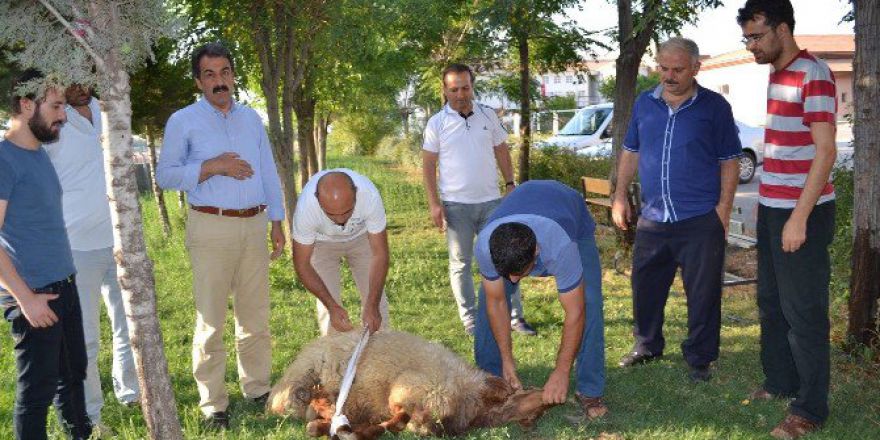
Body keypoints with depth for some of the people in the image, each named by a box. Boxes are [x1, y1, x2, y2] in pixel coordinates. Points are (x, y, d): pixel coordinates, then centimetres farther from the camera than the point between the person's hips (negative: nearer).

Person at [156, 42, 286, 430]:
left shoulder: (251, 118, 14)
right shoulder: (183, 121, 1)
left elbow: (269, 173, 17)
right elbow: (165, 175, -3)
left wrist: (277, 222, 12)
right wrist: (211, 167, -15)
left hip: (254, 225, 4)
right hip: (211, 227, -4)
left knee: (256, 314, 9)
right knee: (211, 319, -2)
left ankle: (257, 387, 21)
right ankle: (213, 403, 7)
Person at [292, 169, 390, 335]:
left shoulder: (370, 195, -39)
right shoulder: (306, 207, -39)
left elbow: (379, 254, -29)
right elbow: (302, 264, -26)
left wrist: (372, 306, -35)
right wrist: (332, 306, -31)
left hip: (361, 236, 1)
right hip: (321, 241, -1)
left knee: (376, 297, 0)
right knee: (327, 304, -6)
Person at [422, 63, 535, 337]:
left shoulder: (488, 116, 5)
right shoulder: (437, 123, -2)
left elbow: (502, 151, 13)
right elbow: (428, 165, -1)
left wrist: (510, 185, 3)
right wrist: (434, 204, -8)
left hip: (490, 201, 2)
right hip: (456, 205, -2)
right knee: (460, 263, 6)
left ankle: (515, 316, 11)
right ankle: (469, 319, 16)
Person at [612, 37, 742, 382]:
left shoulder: (714, 107, -2)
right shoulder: (644, 104, 8)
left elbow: (730, 161, -1)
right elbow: (631, 153, 16)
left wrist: (723, 208, -8)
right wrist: (620, 196, 10)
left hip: (701, 221, -4)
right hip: (652, 219, 4)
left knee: (703, 294, 3)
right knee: (645, 287, 13)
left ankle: (700, 359, 18)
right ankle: (647, 345, 32)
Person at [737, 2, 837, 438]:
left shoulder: (813, 75, -15)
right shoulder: (777, 75, 11)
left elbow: (825, 152, -19)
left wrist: (799, 217, -21)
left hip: (802, 212, -9)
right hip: (772, 208, 9)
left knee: (803, 311, 0)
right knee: (771, 303, 17)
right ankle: (780, 382, 32)